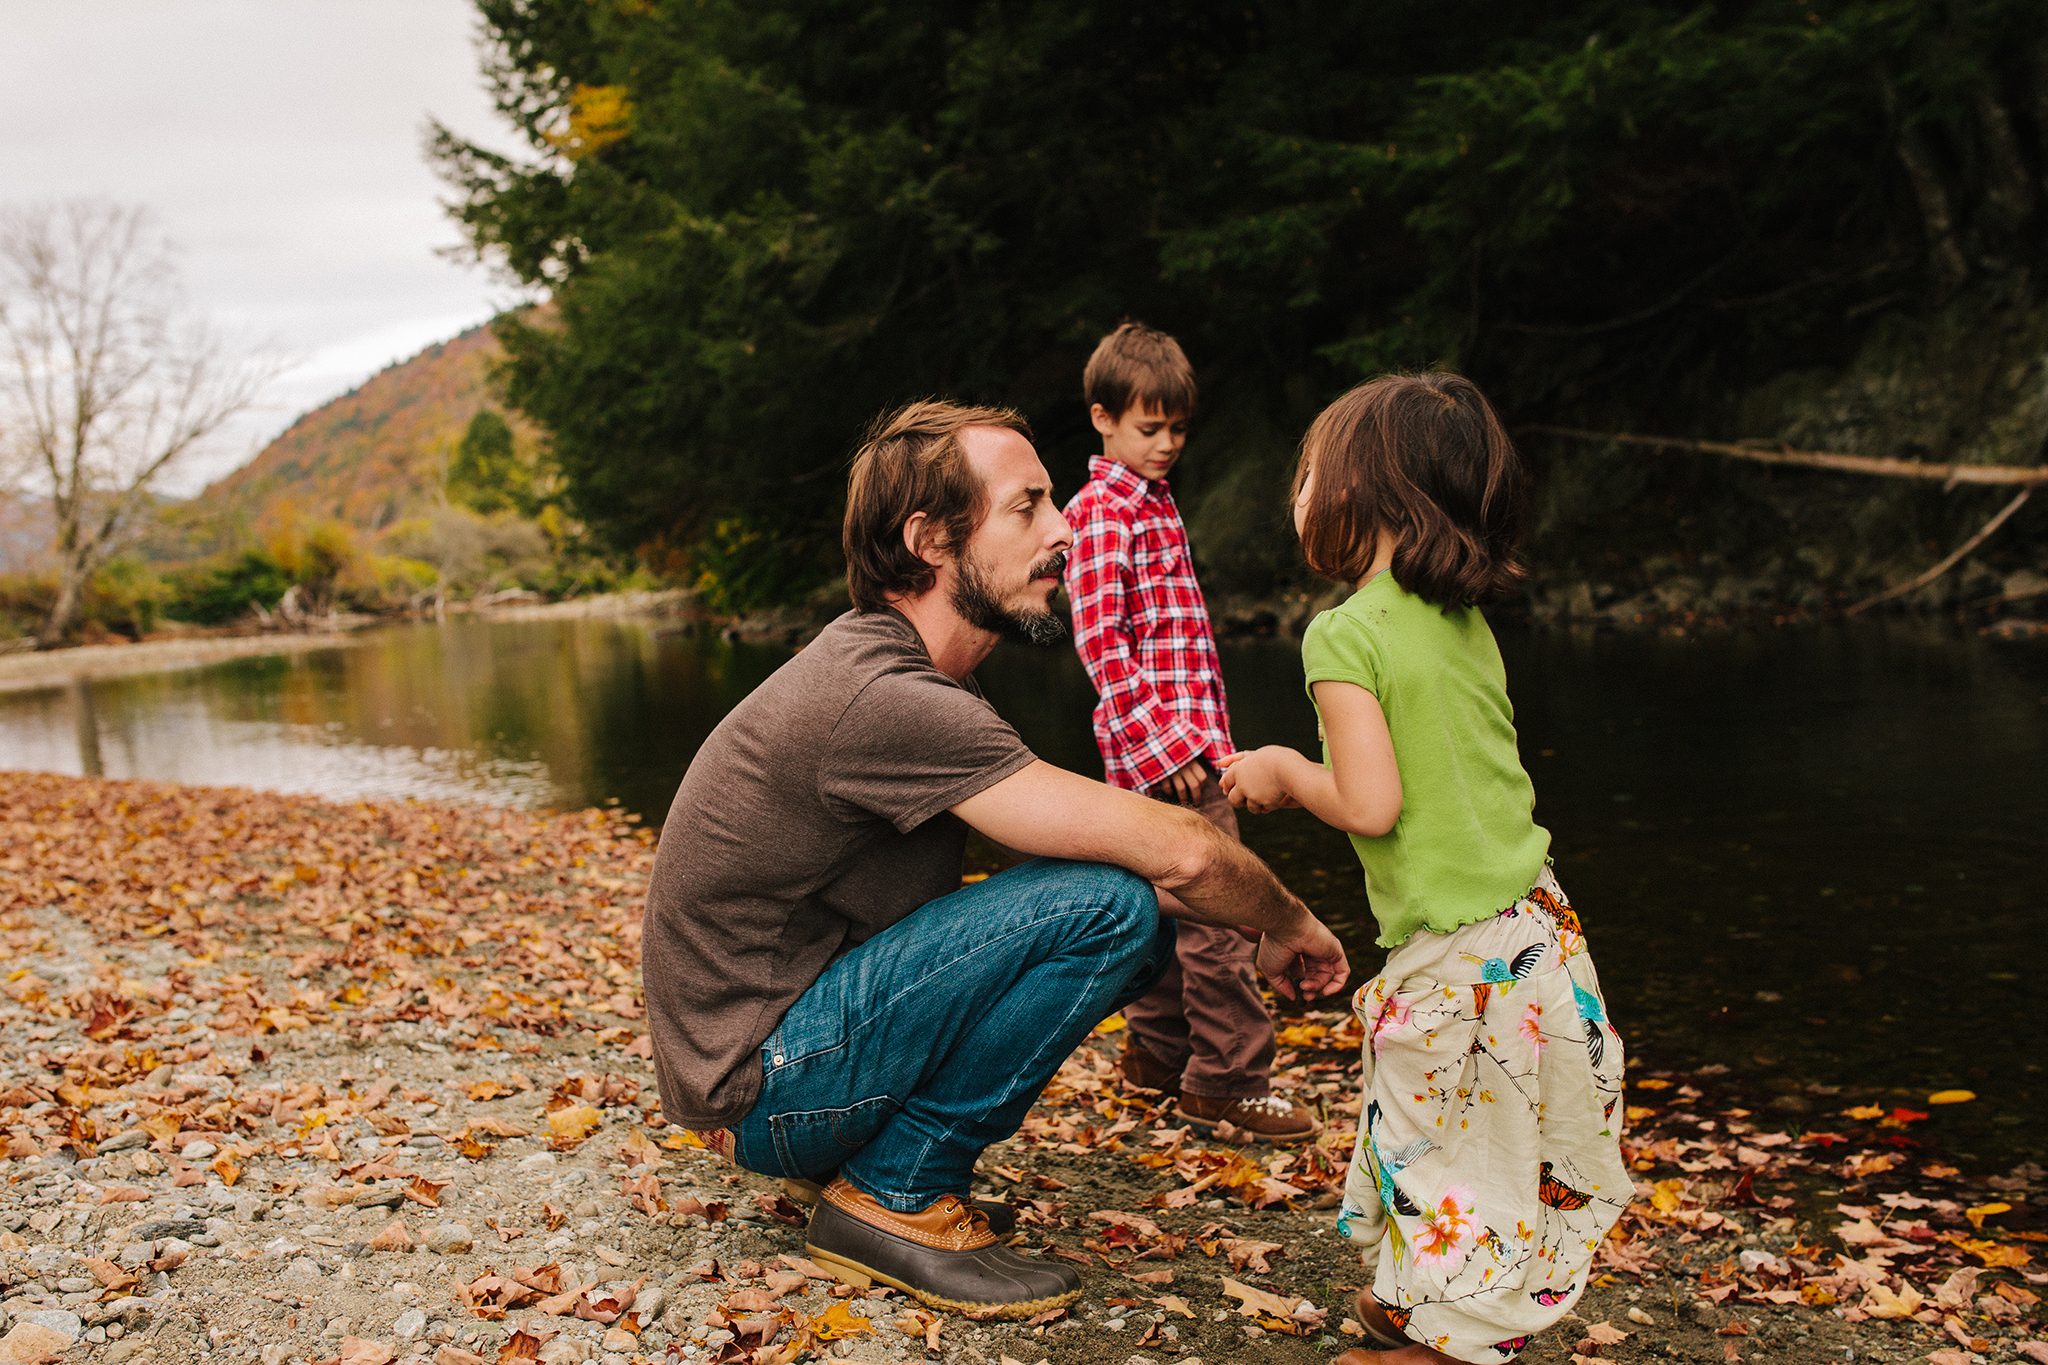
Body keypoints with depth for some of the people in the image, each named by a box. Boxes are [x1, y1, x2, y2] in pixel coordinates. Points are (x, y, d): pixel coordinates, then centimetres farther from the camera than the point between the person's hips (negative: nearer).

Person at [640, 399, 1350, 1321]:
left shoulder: (890, 661, 6)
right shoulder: (884, 697, -25)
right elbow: (1176, 852, -26)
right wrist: (1290, 925, -7)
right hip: (755, 1085, -9)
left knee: (1139, 929, 7)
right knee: (1106, 907, -22)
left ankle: (861, 1148, 10)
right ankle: (895, 1194, -7)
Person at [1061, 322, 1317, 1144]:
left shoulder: (1153, 503, 18)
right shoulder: (1101, 512, -11)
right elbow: (1100, 642, -17)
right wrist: (1166, 740, -20)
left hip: (1186, 737, 10)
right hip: (1160, 745, -10)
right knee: (1215, 911, -8)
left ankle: (1156, 1050, 29)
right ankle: (1229, 1082, 1)